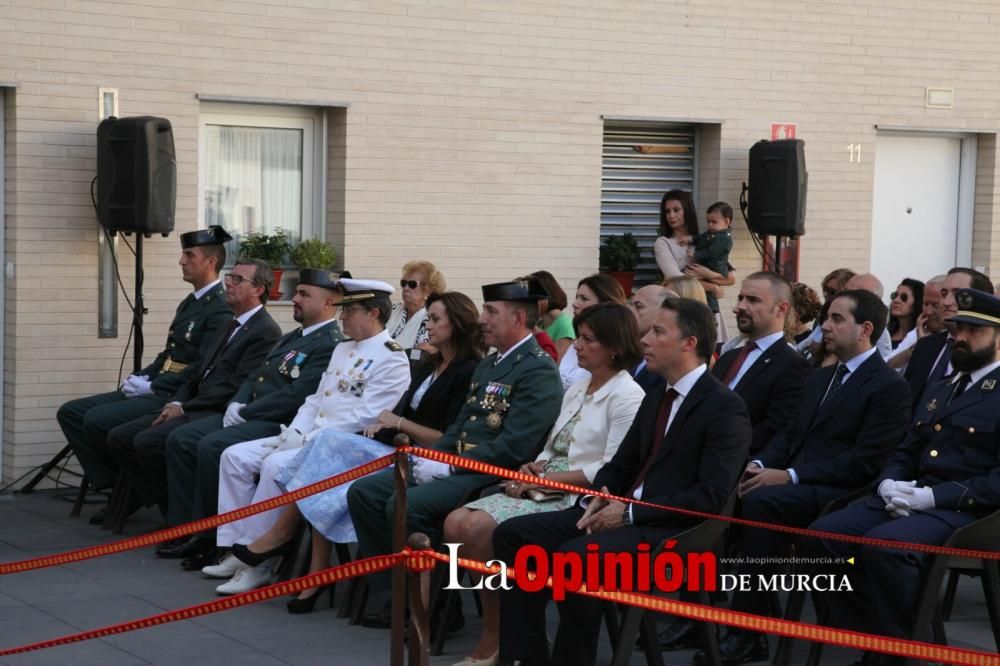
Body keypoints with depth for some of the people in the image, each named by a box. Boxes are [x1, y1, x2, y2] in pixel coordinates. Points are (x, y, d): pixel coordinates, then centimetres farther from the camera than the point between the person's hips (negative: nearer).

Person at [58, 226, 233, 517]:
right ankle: (115, 483, 0)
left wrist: (151, 386, -18)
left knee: (97, 420, -25)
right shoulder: (188, 304, 20)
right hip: (154, 390, 10)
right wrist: (139, 377, 5)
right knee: (71, 413, 2)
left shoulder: (220, 309, -13)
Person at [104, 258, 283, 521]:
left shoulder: (266, 332, -9)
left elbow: (238, 387, -17)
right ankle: (162, 504, 1)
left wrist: (184, 409, -15)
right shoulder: (227, 329, 23)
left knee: (148, 441, -27)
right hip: (195, 410, 10)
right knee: (119, 437, -2)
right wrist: (176, 403, 1)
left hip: (219, 414, -10)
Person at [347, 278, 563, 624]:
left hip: (493, 475, -10)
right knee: (363, 492, 0)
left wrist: (447, 467, -18)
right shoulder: (489, 364, 20)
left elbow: (513, 448, -20)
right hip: (453, 464, 10)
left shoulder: (538, 370, -12)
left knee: (405, 504, -28)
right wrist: (431, 457, 3)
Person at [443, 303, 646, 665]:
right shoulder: (576, 390, 19)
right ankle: (495, 628, -5)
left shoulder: (627, 396, -8)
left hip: (577, 499, -8)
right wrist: (533, 468, -1)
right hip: (544, 490, 9)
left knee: (480, 528, -25)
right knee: (456, 523, -13)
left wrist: (544, 479, -15)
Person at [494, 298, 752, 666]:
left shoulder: (725, 407, -10)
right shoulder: (655, 398, 18)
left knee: (575, 554, -33)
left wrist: (631, 513, -17)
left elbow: (711, 497, -18)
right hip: (623, 513, 9)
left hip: (673, 528, -9)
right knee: (513, 534, -5)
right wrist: (597, 499, -1)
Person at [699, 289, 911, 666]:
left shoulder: (889, 387, -5)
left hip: (840, 492, -7)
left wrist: (789, 476, -20)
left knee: (760, 500, -33)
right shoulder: (819, 380, 23)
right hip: (794, 484, 8)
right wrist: (759, 465, -3)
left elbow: (864, 461, -14)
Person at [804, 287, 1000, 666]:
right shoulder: (939, 390, 24)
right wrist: (888, 484, 0)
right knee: (822, 535, -15)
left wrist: (933, 496, -20)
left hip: (965, 510, -8)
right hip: (908, 501, 8)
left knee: (883, 544, -35)